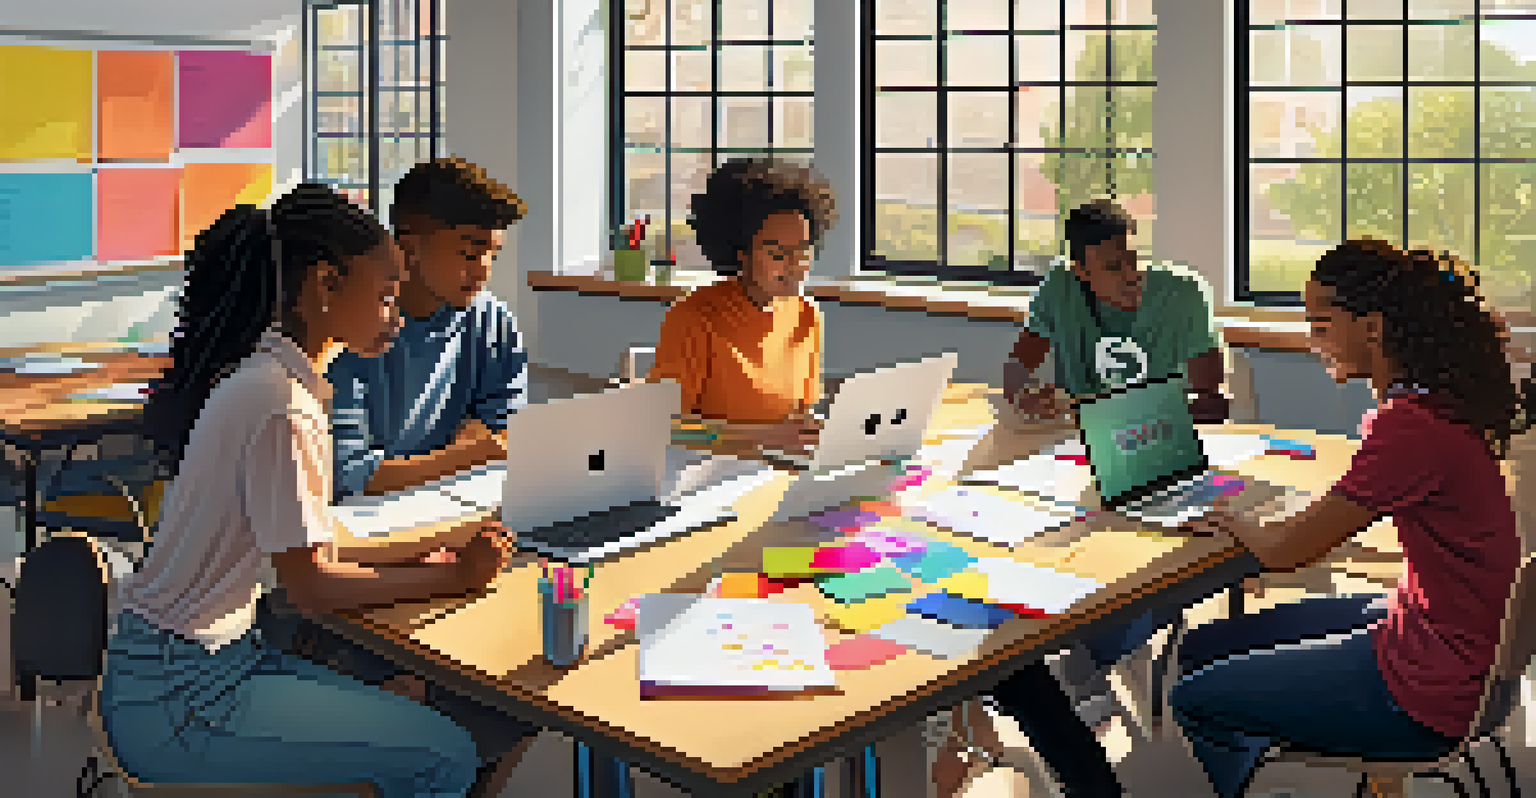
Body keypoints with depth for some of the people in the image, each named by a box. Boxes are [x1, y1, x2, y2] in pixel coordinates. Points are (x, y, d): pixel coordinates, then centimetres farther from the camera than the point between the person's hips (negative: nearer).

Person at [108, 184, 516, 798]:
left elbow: (308, 549, 7)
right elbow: (311, 586, -20)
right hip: (172, 701, -10)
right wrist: (453, 576, -11)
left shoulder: (270, 372, 7)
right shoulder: (281, 406, -22)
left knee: (435, 724, 8)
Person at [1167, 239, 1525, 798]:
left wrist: (1236, 524, -2)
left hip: (1431, 694, -10)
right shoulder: (1428, 399, 0)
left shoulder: (1411, 427, -30)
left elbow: (1284, 552, -20)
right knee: (1204, 649, 14)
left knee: (1195, 701, -1)